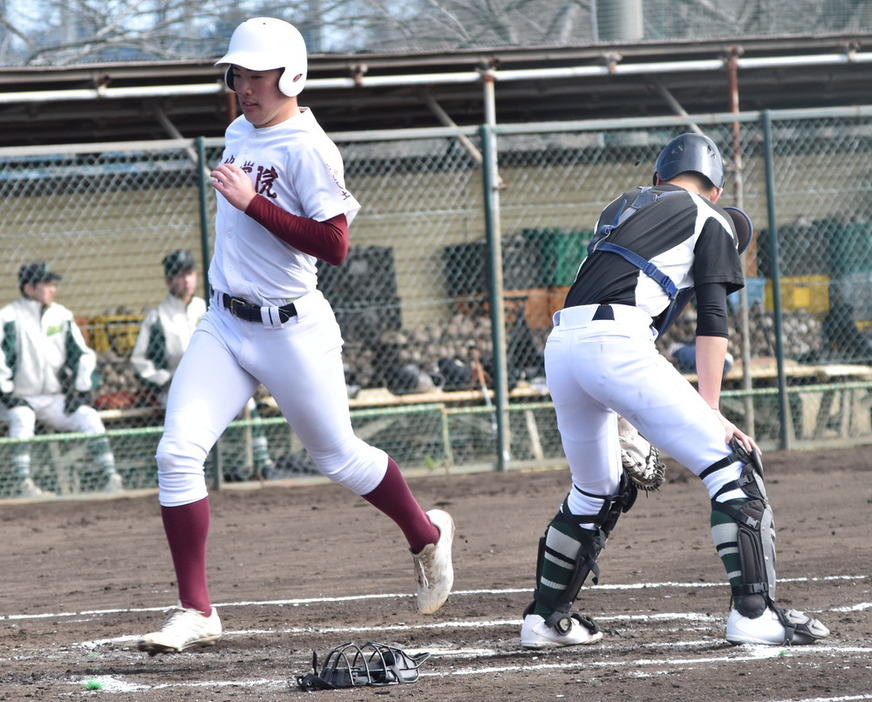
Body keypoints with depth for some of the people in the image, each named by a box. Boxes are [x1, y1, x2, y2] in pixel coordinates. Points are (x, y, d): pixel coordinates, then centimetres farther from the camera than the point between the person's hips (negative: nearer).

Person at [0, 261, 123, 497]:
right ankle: (24, 483, -38)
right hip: (19, 399, -4)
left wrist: (82, 391, 0)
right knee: (22, 417, -36)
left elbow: (82, 355, 10)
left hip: (55, 400, 4)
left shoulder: (62, 315, 6)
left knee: (90, 417, -17)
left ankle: (110, 477, -17)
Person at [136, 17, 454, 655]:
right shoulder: (239, 134, 9)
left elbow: (335, 246, -25)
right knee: (178, 452, -10)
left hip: (292, 332, -7)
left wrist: (251, 202, -26)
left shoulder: (307, 148, -17)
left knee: (338, 458, 10)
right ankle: (196, 613, -7)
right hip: (224, 324, 7)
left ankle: (427, 535, 39)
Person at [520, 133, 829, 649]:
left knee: (597, 492, 25)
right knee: (732, 467, -4)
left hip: (561, 344, 7)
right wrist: (711, 414, -2)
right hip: (615, 341, -7)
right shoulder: (713, 221, 14)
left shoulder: (622, 207, 31)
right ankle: (754, 613, -13)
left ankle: (545, 618, 28)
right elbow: (713, 320, 3)